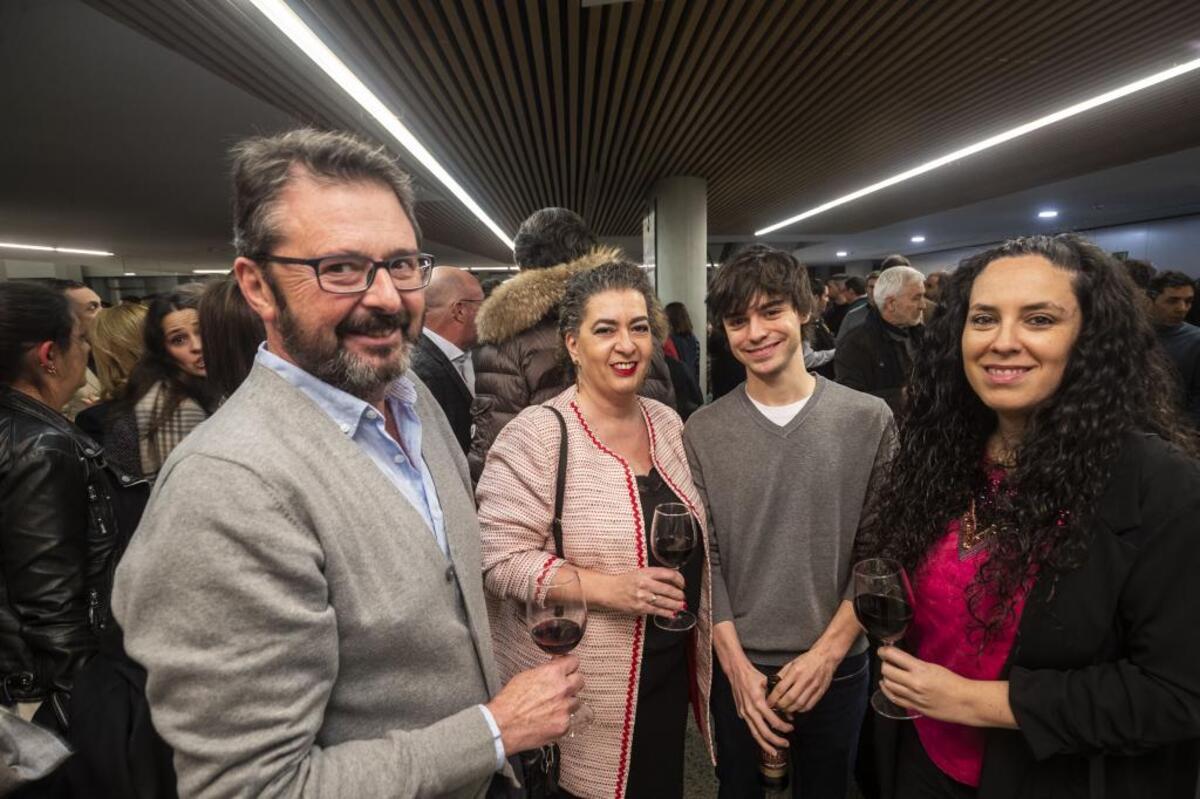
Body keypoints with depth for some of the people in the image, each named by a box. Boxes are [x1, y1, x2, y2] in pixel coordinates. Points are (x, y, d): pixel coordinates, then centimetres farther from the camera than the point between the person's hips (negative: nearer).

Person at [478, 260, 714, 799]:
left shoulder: (668, 423, 3)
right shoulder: (536, 435, -18)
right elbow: (501, 558, -20)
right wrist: (609, 588, -27)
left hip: (670, 669, 6)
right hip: (576, 692, -5)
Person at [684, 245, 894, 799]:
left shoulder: (870, 420, -7)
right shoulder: (702, 432, -6)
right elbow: (703, 557, -4)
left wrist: (828, 650, -9)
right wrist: (735, 663, -9)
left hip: (839, 666, 0)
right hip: (736, 667, 0)